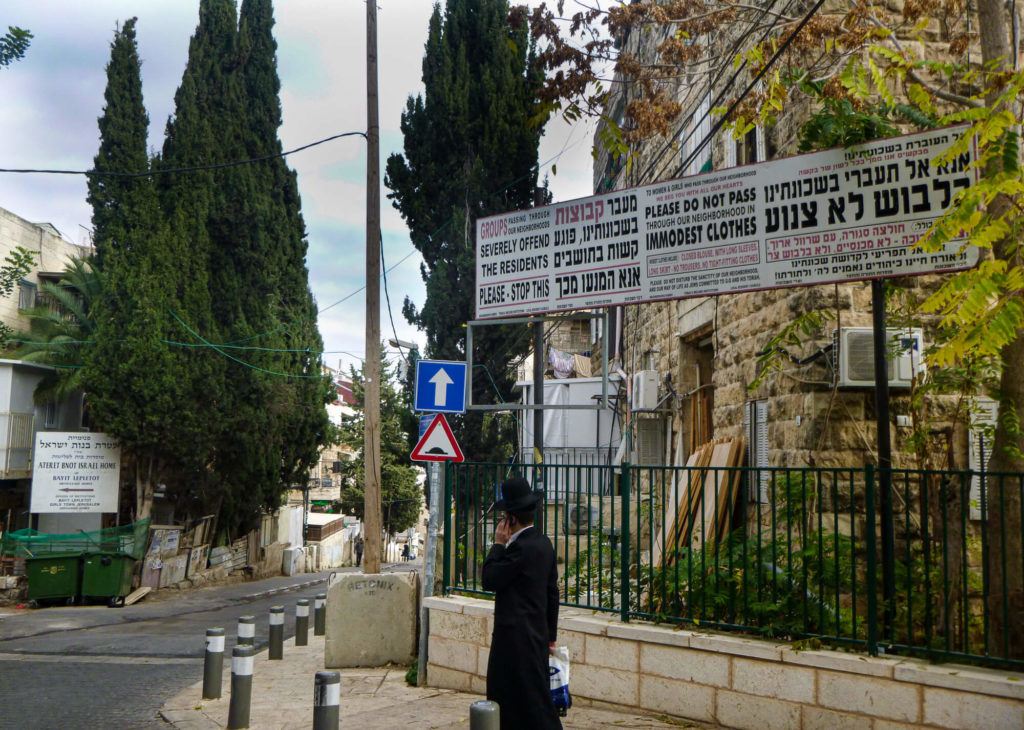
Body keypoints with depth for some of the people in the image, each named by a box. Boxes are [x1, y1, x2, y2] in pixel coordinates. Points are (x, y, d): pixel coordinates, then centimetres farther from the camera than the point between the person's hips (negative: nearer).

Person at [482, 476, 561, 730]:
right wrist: (550, 635, 20)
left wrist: (498, 544, -10)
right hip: (537, 632, 9)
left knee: (532, 698, -1)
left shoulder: (521, 547, -21)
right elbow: (552, 591, 13)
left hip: (517, 636, -9)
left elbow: (489, 580, -17)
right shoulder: (543, 542, 8)